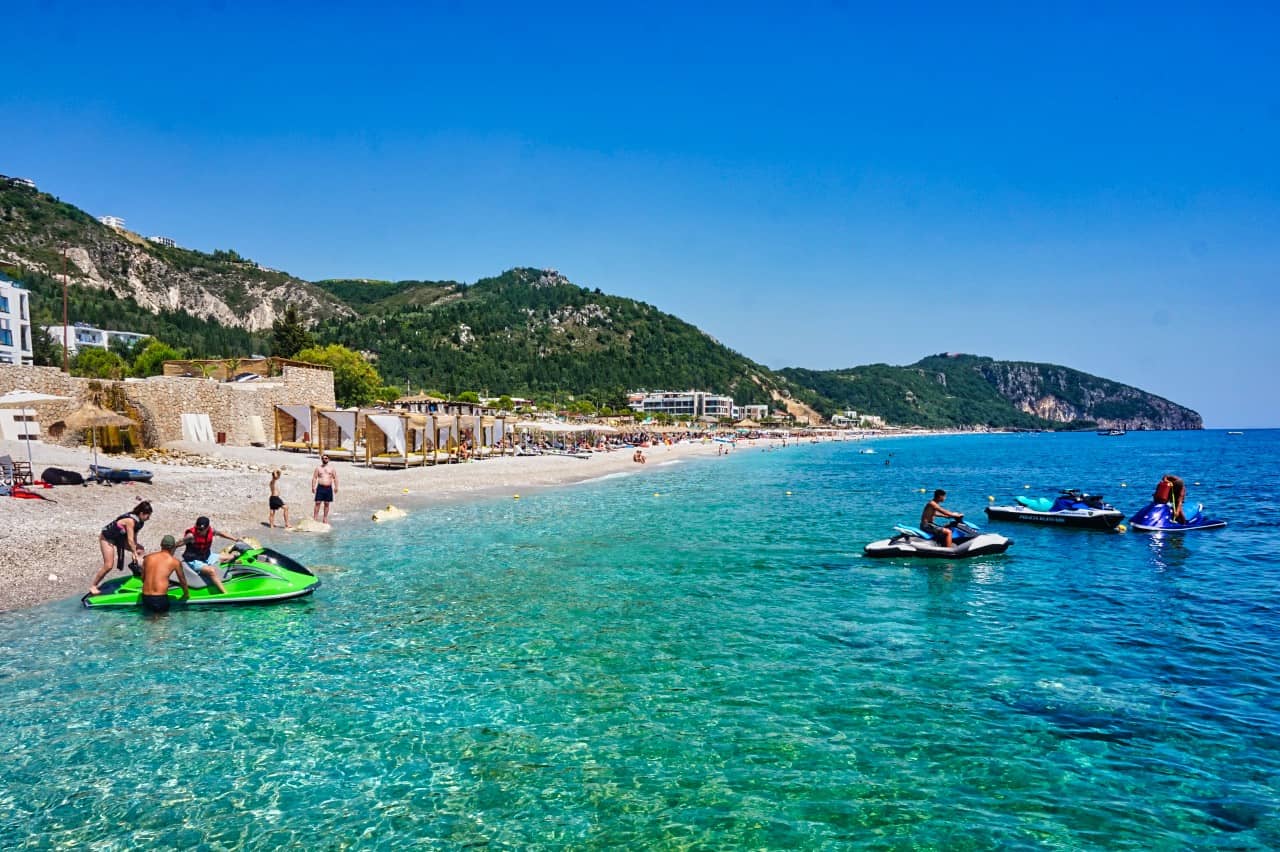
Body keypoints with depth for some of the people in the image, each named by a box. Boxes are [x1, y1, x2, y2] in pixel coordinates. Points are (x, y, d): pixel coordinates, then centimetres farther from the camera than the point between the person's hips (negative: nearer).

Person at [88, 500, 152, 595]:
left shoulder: (138, 520, -7)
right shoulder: (130, 521, -32)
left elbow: (134, 536, -4)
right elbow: (130, 540, -28)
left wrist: (135, 551, -11)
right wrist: (134, 553, -19)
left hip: (119, 538, 9)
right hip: (107, 538, -9)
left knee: (139, 550, 2)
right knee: (108, 566, -12)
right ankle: (93, 586, 1)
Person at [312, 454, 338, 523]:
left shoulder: (332, 468, 9)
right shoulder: (318, 468, 7)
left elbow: (335, 478, 7)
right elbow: (314, 478, 4)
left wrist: (336, 487, -2)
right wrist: (313, 486, -7)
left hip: (329, 488, 1)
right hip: (320, 487, -1)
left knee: (327, 504, 6)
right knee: (318, 503, -6)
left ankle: (325, 518, 13)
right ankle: (315, 518, -5)